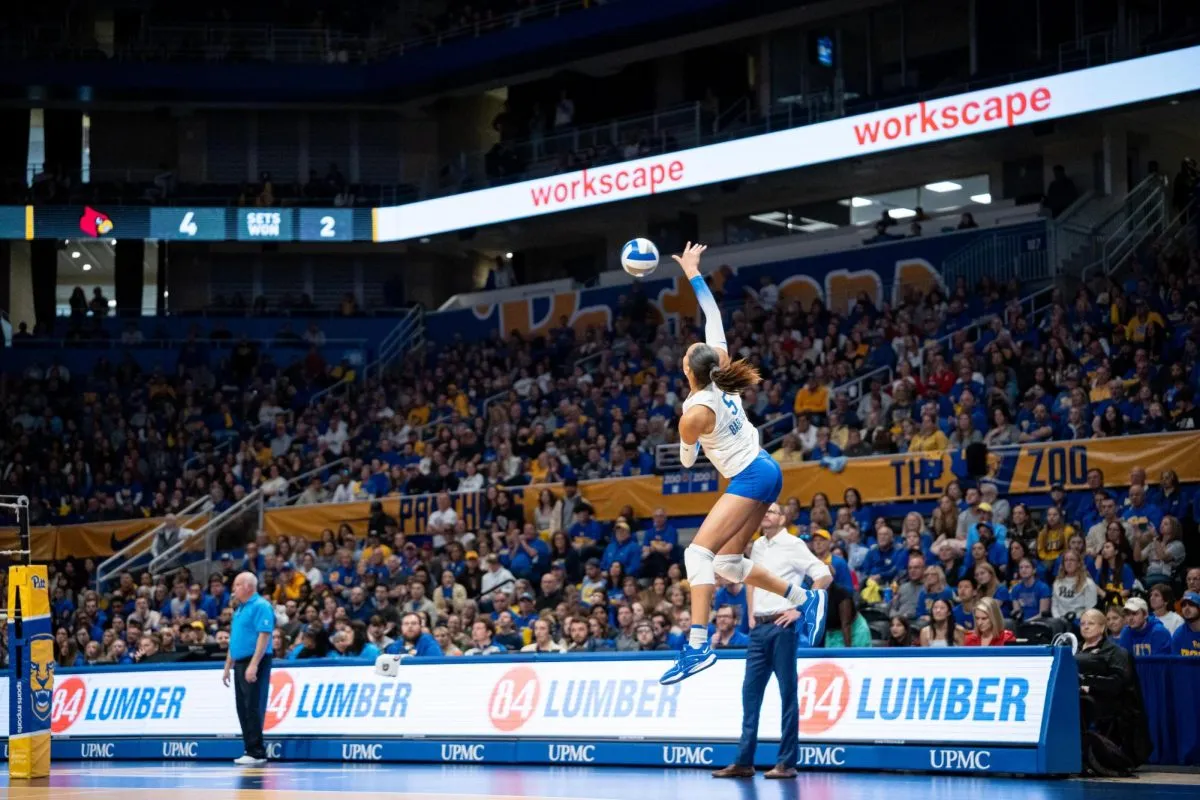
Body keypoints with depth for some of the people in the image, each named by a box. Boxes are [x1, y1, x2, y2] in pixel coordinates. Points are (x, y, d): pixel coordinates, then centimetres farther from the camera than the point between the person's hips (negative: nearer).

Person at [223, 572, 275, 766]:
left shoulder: (261, 606, -10)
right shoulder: (239, 609, 19)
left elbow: (264, 635, -19)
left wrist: (253, 665, -25)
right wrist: (228, 667, 21)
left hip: (254, 664, -9)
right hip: (240, 663, 9)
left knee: (253, 708, -10)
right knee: (243, 709, 8)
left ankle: (257, 752, -9)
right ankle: (250, 750, 12)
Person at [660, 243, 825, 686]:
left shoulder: (694, 413, -17)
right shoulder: (723, 378, 1)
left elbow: (687, 459, 3)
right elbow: (714, 318, 12)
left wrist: (695, 444, 26)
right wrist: (693, 274, 19)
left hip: (749, 479, -9)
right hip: (764, 471, 9)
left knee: (699, 552, -17)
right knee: (728, 563, 12)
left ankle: (698, 645, -28)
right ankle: (807, 599, 16)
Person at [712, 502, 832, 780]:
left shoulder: (793, 545, -5)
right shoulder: (757, 546, 15)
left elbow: (824, 576, -12)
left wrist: (800, 609, -13)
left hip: (782, 626, -7)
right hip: (759, 627, 7)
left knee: (787, 692, -3)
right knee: (750, 691, 5)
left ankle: (787, 762, 0)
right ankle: (744, 761, 8)